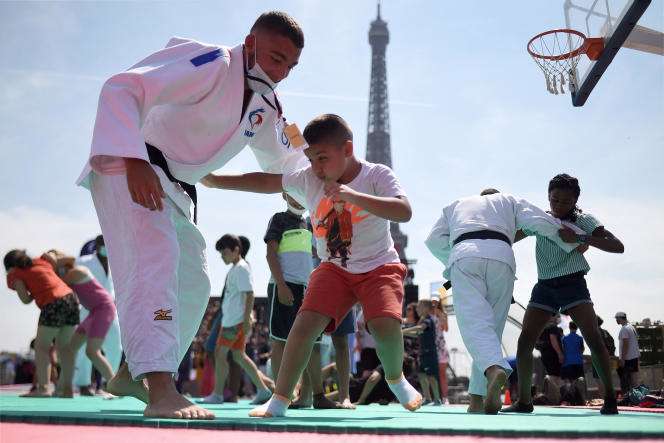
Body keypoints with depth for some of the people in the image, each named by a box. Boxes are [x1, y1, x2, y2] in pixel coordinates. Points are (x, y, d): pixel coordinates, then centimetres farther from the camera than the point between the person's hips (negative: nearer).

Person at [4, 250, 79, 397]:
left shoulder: (15, 274, 9)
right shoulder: (42, 260, 23)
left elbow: (25, 299, -1)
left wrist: (36, 291, 19)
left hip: (53, 304, -6)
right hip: (70, 297, 6)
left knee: (41, 346, 3)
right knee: (64, 347, 10)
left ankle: (43, 387, -9)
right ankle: (67, 389, 6)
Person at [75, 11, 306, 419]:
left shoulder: (267, 107, 6)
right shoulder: (210, 63, -21)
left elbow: (282, 163, 21)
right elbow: (122, 87, -31)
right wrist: (134, 161, -42)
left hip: (176, 189, 10)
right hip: (129, 169, -9)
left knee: (193, 285, 14)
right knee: (155, 256, -31)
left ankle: (131, 375, 28)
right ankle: (161, 388, -40)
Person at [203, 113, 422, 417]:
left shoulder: (377, 175, -14)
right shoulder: (308, 180, -3)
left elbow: (404, 212, -29)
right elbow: (265, 181, 4)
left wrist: (352, 195, -37)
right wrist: (216, 181, 3)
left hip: (380, 266, -3)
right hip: (334, 268, 3)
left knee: (385, 324, -26)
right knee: (306, 322, -18)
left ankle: (396, 379, 8)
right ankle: (279, 400, -5)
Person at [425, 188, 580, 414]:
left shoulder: (455, 205, 37)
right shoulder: (509, 201, 34)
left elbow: (434, 240, 23)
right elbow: (543, 222, 18)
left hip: (463, 256, 0)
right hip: (500, 256, 1)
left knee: (474, 324, -14)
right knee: (492, 326, 9)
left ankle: (495, 370, -44)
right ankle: (477, 399, 4)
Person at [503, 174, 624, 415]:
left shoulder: (584, 221, -2)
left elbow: (617, 246, -13)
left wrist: (580, 238, -23)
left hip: (572, 283, -3)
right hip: (544, 286, 4)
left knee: (593, 337, -18)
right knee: (524, 341, -6)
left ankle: (610, 398, -9)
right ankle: (523, 400, 5)